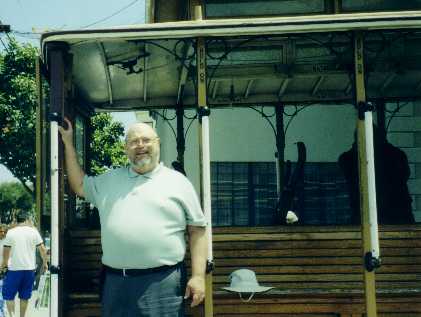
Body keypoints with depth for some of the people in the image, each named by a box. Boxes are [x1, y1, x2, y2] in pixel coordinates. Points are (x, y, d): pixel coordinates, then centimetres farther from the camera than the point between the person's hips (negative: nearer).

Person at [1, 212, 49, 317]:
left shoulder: (11, 232, -5)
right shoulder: (33, 231, -1)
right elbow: (42, 249, -1)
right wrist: (44, 262, 12)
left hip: (14, 268, -2)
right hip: (30, 268, 2)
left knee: (8, 294, 8)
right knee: (24, 296, 13)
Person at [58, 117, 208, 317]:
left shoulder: (178, 182, 4)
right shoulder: (109, 180, 16)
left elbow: (197, 231, 3)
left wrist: (198, 276, -5)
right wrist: (68, 144, 25)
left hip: (162, 282, -3)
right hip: (115, 282, 4)